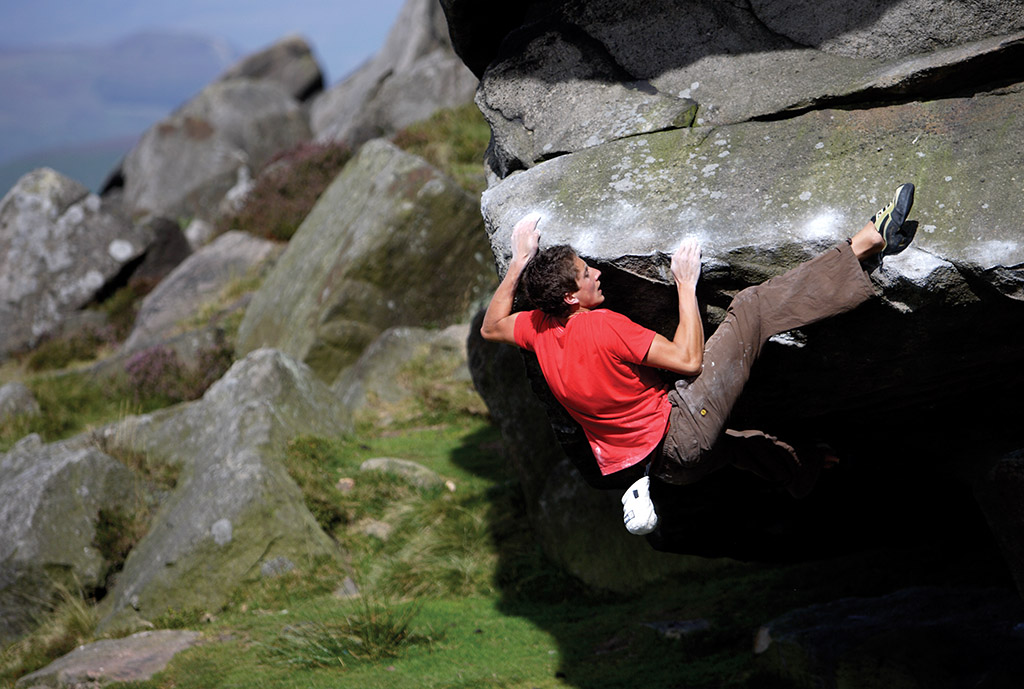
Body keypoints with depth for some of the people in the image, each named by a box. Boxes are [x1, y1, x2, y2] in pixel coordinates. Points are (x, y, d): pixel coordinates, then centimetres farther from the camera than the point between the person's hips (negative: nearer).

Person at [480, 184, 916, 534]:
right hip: (679, 435, -8)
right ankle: (868, 244, -8)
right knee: (751, 309, -10)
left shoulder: (540, 330, -1)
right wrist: (686, 285, -10)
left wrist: (519, 261, 20)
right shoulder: (603, 327, -23)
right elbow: (689, 360, -19)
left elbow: (491, 327, 22)